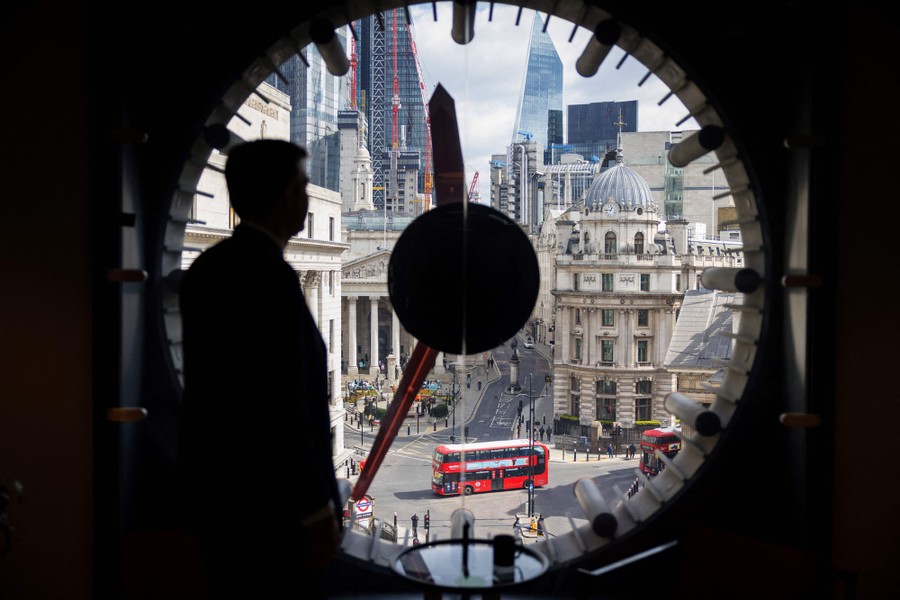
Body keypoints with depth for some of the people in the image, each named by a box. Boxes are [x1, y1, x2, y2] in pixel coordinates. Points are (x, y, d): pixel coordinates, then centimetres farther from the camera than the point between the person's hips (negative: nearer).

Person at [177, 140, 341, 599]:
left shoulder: (208, 267, 6)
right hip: (270, 508, -9)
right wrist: (318, 513, -16)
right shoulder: (269, 276, -23)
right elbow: (283, 409, -25)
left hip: (217, 495, 9)